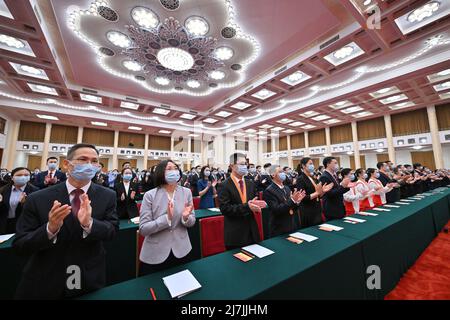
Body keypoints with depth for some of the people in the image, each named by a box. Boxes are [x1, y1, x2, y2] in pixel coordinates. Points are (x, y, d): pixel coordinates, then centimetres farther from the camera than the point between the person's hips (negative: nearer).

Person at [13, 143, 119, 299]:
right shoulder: (38, 199, -12)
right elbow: (19, 244, -9)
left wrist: (89, 223, -33)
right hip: (43, 285, -1)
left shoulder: (107, 196, -10)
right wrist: (50, 229, -29)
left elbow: (112, 230, -14)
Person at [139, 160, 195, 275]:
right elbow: (143, 229, -15)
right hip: (155, 254, -2)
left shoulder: (186, 192, -6)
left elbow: (191, 222, 0)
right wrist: (167, 218, -29)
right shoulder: (150, 195, -14)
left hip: (181, 251, 3)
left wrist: (186, 217, -23)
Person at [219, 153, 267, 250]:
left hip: (252, 230, 6)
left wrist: (257, 204, -15)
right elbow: (225, 208, -18)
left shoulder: (250, 183, 7)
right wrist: (246, 206, -26)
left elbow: (255, 200, 9)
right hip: (235, 233, -5)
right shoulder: (225, 186, -12)